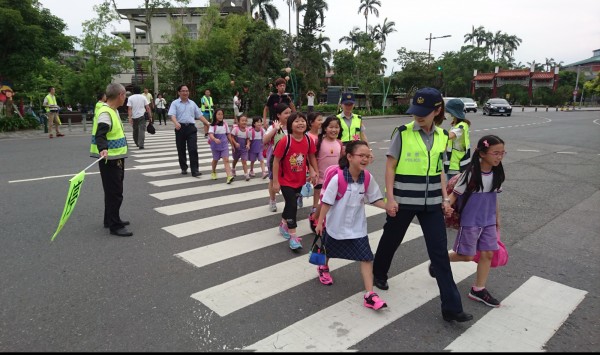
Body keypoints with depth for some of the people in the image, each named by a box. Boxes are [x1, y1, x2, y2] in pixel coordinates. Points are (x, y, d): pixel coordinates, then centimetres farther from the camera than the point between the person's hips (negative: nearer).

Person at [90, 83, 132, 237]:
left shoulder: (113, 110, 12)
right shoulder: (105, 113, -20)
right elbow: (100, 135, -31)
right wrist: (103, 149, -48)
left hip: (116, 159, 11)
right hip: (109, 159, -11)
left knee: (114, 191, 20)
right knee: (114, 193, -5)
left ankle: (111, 220, 33)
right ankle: (115, 226, 5)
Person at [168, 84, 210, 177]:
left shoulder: (192, 103, 15)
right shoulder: (175, 103, 4)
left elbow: (199, 115, 15)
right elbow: (172, 115, -10)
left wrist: (208, 123, 5)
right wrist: (176, 123, -31)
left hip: (191, 128, 1)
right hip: (180, 127, -1)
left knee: (193, 149, -9)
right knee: (181, 149, 9)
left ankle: (194, 170, -11)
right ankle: (183, 168, 25)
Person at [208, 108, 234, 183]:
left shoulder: (225, 124, 2)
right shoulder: (213, 125, -9)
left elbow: (228, 134, 10)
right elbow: (211, 134, -24)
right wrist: (215, 139, -44)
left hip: (224, 144, 2)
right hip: (215, 145, -1)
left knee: (226, 160, -11)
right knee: (215, 159, 16)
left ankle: (229, 176, -23)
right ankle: (214, 173, 42)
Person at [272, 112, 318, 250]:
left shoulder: (308, 140, -9)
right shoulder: (285, 141, -23)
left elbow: (311, 156, 8)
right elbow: (276, 161, -18)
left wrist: (316, 172, 3)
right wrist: (275, 182, -17)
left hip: (300, 180, 5)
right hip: (286, 180, -5)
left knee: (291, 203, 20)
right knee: (292, 205, -9)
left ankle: (284, 224, 44)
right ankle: (293, 236, 2)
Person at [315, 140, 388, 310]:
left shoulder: (368, 178, -11)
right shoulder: (338, 178, -25)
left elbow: (375, 199, 1)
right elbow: (327, 202, -17)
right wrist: (320, 223, -12)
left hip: (357, 226, 3)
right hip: (336, 224, -2)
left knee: (367, 257, -6)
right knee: (329, 250, 23)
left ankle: (369, 294, 1)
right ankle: (323, 268, 56)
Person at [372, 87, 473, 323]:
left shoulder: (442, 137, 5)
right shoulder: (403, 133, -9)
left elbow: (439, 170, 12)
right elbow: (390, 167, -7)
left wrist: (445, 198, 7)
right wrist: (390, 198, -12)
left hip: (431, 202, 3)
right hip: (403, 201, -3)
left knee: (440, 252, 3)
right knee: (391, 241, 15)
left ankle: (451, 307, 10)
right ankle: (379, 274, 44)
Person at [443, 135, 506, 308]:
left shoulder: (497, 173, 0)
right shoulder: (471, 173, -19)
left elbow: (494, 197, 11)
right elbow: (455, 194, -15)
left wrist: (497, 219, 17)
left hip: (488, 222, 6)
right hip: (470, 222, -6)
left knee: (488, 254, 6)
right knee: (467, 256, 3)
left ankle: (478, 290, 20)